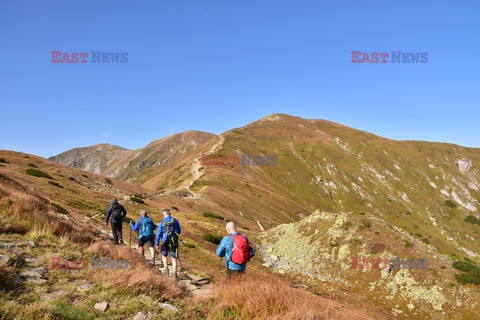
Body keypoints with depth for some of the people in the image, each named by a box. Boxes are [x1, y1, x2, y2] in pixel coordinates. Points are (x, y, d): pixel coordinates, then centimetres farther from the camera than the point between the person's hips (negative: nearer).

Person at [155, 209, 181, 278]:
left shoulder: (162, 223, -5)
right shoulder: (176, 221, -1)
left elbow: (159, 234, -3)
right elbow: (179, 232, 7)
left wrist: (157, 243, 6)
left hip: (165, 242, -1)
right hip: (174, 242, 1)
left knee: (164, 255, 25)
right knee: (174, 258, 8)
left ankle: (166, 269, 19)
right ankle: (174, 273, 3)